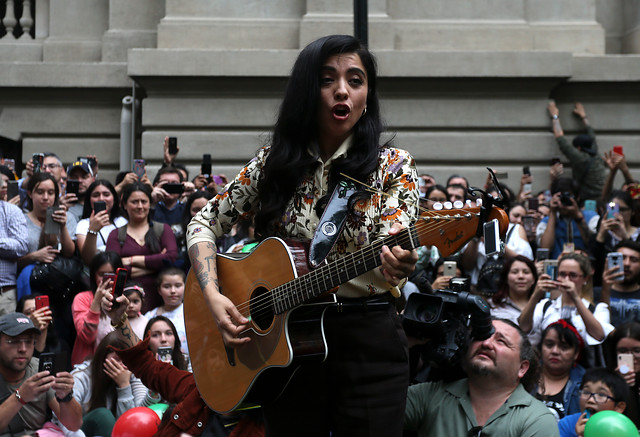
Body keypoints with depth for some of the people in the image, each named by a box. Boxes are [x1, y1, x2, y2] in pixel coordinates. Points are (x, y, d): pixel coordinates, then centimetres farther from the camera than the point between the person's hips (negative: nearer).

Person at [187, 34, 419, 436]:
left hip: (368, 338, -2)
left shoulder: (393, 166, -2)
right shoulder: (274, 163, 5)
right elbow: (204, 225, 8)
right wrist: (213, 296, -8)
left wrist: (398, 265, -39)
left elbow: (394, 248, -14)